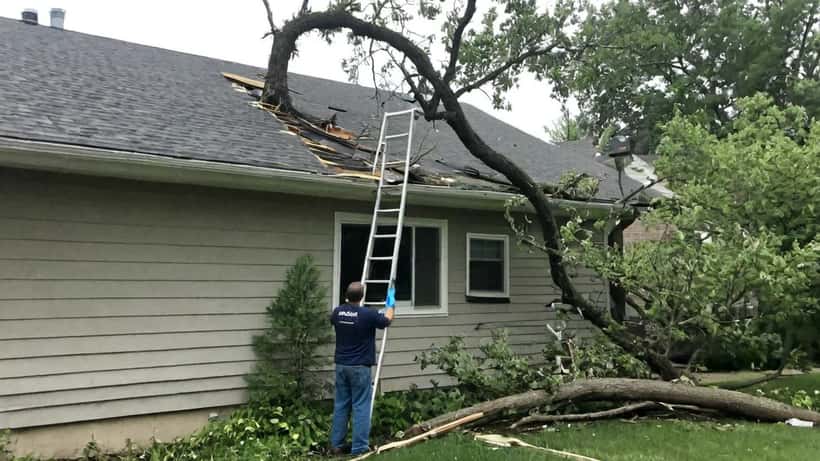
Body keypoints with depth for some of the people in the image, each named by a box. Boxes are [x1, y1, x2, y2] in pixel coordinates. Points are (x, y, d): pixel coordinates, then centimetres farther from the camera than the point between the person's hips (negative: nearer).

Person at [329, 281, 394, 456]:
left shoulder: (337, 312, 0)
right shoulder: (368, 314, -14)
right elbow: (386, 320, 5)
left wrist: (348, 303, 39)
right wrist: (390, 305, 24)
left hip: (341, 365, 5)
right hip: (360, 367, -5)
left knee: (340, 405, 12)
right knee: (361, 406, 0)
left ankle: (336, 445, 16)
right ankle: (359, 447, 0)